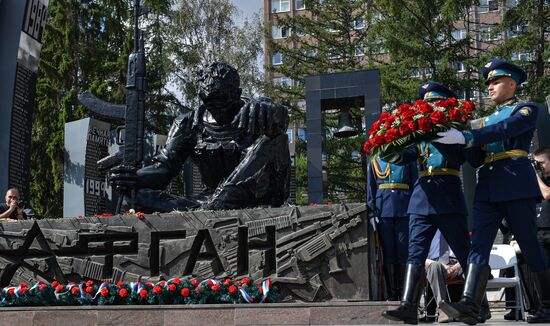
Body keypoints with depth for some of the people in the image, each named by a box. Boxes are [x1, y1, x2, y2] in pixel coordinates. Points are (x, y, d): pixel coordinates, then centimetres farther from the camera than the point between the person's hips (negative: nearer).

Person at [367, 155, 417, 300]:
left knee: (404, 250, -1)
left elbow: (415, 184, 8)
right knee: (388, 251, 1)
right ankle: (391, 293, 7)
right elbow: (370, 188, 11)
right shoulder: (375, 161, 13)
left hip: (405, 210, 0)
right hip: (383, 210, 1)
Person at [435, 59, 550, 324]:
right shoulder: (488, 120, 23)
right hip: (487, 189, 6)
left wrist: (464, 137, -25)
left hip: (516, 186, -5)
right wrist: (460, 139, 0)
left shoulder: (527, 110, 5)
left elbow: (504, 129, -16)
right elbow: (475, 159, 17)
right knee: (479, 245, -10)